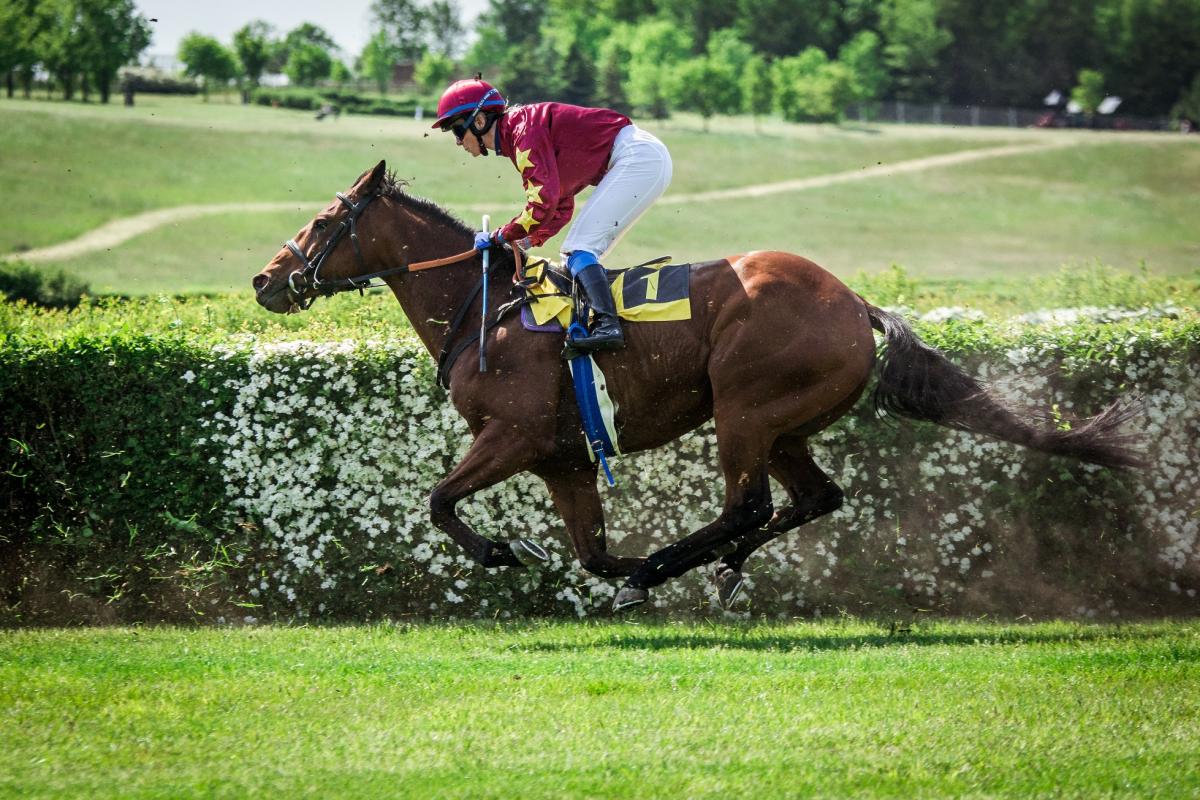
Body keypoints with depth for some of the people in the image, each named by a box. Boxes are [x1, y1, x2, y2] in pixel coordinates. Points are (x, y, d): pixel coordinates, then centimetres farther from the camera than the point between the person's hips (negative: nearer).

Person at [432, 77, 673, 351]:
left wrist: (500, 236, -12)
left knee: (579, 249, -17)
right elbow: (562, 208, 21)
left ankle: (607, 325, -30)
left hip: (638, 157, -10)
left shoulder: (523, 128, -14)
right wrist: (528, 241, 8)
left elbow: (544, 201, -23)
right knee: (575, 254, 9)